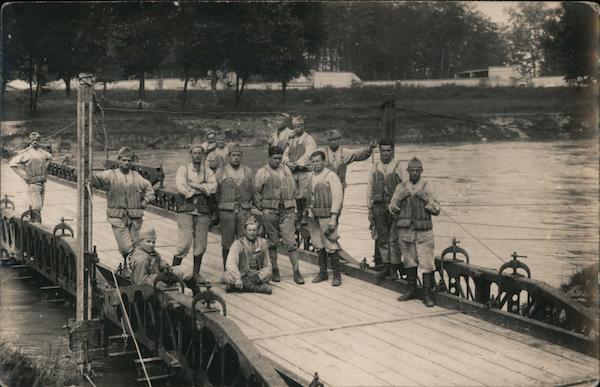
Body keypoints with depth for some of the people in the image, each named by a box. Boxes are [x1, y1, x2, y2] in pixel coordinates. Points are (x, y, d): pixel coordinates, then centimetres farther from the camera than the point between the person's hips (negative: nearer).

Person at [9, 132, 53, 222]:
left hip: (42, 182, 7)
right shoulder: (26, 153, -10)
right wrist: (23, 175, -12)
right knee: (37, 206, -13)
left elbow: (49, 156, 32)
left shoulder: (41, 152, 9)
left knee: (39, 206, 13)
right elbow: (12, 163, -13)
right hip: (33, 183, -7)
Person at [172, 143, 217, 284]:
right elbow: (180, 186, -9)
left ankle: (196, 273, 15)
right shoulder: (183, 169, 7)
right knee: (185, 242, -10)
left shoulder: (207, 171, 15)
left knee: (201, 243, 4)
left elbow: (213, 187, -1)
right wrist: (202, 189, -4)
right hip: (186, 209, -3)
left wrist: (195, 185, -10)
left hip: (203, 210, 3)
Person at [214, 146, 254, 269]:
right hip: (227, 211, -1)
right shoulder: (221, 172, 3)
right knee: (227, 243, 4)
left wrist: (255, 210, 7)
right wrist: (214, 214, 6)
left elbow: (254, 192, 11)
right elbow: (215, 192, 6)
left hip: (245, 212, 1)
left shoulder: (248, 172, 8)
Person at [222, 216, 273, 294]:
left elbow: (267, 266, 8)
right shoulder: (238, 244, -9)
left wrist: (259, 275, -13)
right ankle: (259, 287, -27)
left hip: (256, 275, 1)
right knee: (227, 276, -33)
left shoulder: (263, 243, 2)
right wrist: (237, 278, -39)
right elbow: (230, 264, -24)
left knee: (267, 274, -29)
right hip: (239, 275, -1)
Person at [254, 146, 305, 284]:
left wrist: (290, 204, 9)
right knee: (272, 242, 5)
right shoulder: (262, 173, 1)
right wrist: (262, 208, -2)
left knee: (291, 242, -3)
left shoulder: (286, 170, 12)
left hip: (286, 211, 2)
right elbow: (256, 192, 2)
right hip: (270, 212, -2)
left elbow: (293, 188, 17)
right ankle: (275, 270, 16)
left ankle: (296, 273, -2)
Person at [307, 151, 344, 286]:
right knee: (319, 245, 10)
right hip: (314, 216, 7)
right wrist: (310, 212, 14)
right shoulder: (312, 175, 12)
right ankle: (322, 272, 20)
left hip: (327, 215, -7)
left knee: (330, 245, -8)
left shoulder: (331, 176, -9)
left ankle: (337, 275, -2)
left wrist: (333, 218, -19)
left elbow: (338, 197, -13)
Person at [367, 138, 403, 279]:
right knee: (382, 239, 8)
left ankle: (394, 268, 7)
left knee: (394, 239, -2)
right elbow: (369, 189, 13)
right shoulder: (374, 168, 11)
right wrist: (370, 210, 8)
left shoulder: (399, 167, 0)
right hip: (379, 207, 4)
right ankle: (386, 266, 18)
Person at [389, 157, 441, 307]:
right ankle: (412, 291, 25)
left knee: (427, 264, -5)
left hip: (423, 232, -3)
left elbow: (436, 210, -1)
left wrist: (425, 198, -15)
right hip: (405, 231, 3)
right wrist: (400, 198, -10)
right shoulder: (401, 187, 8)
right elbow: (392, 209, 7)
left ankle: (427, 295, 0)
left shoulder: (426, 187, 2)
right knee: (410, 263, 13)